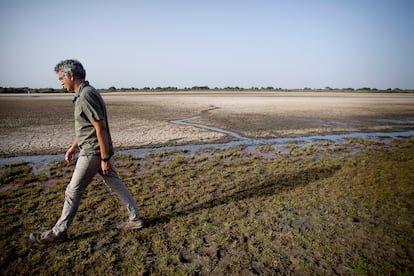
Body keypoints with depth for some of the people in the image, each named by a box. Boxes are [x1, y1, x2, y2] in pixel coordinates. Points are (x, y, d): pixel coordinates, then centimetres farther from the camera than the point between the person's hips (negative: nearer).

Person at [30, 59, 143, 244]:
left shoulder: (86, 96, -19)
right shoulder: (84, 94, 14)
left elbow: (101, 128, -23)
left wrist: (105, 158, -21)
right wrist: (73, 147, 25)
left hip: (93, 152, -10)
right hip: (100, 151, 10)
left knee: (73, 191, 3)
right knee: (115, 184, 12)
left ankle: (59, 232, 18)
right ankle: (135, 219, 21)